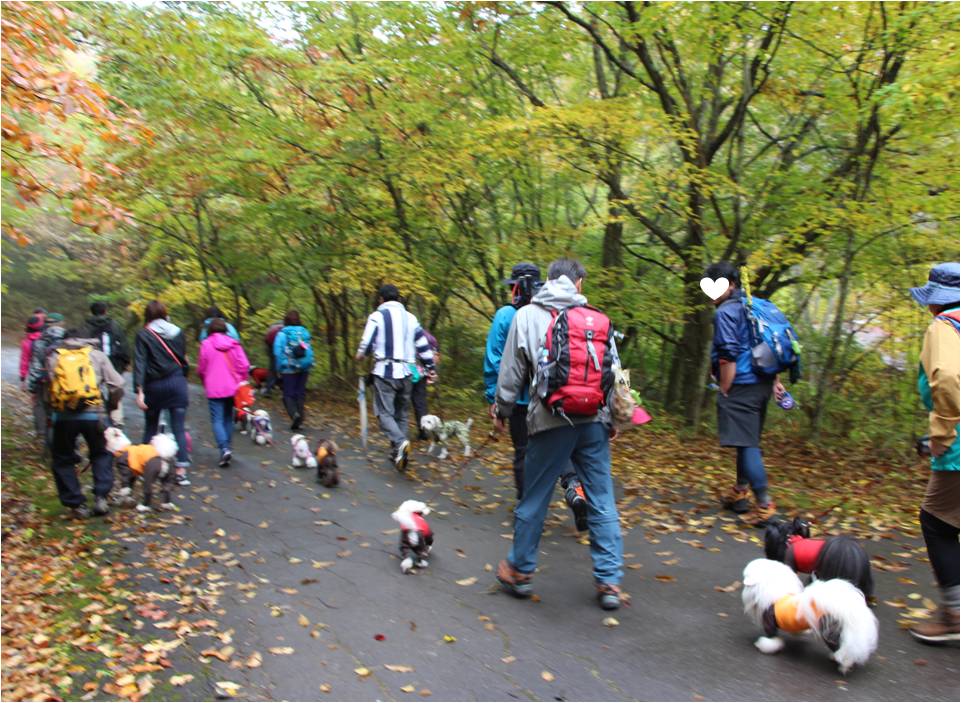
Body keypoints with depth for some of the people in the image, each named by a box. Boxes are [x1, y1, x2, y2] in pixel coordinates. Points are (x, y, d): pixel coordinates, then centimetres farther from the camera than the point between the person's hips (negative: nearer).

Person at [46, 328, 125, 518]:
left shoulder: (53, 357, 14)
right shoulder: (96, 355, 9)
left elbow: (48, 385, 7)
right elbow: (117, 385, 5)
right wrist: (110, 405, 18)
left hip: (63, 415, 0)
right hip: (93, 414, 0)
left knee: (63, 460, 16)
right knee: (102, 454, 19)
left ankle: (77, 504, 14)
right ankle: (101, 497, 5)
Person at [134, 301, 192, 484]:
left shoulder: (143, 335, -5)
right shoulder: (177, 332, 4)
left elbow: (140, 363, -12)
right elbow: (184, 358, 7)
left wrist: (139, 391, -15)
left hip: (154, 385, -1)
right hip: (177, 382, 1)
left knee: (150, 427, 16)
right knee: (179, 428, 0)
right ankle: (181, 471, -6)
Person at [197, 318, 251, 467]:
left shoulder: (206, 344, -4)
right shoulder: (234, 344, 0)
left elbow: (201, 369, 1)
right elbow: (244, 366, -5)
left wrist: (206, 382, 20)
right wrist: (239, 381, 11)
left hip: (214, 389, -3)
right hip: (232, 388, 3)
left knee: (217, 420, -2)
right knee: (228, 418, 17)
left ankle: (224, 449, -19)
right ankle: (226, 447, 22)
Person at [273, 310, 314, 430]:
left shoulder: (282, 334, -7)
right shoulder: (305, 332, 3)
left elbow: (278, 352, -8)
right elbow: (310, 350, 4)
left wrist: (280, 368, -1)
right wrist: (309, 364, 10)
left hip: (289, 368, -3)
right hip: (304, 367, 3)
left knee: (288, 394, 3)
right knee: (300, 393, 11)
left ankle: (294, 413, -20)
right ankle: (299, 420, 9)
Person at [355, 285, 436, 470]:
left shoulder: (377, 316, -3)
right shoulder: (410, 317, 13)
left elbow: (367, 341, -5)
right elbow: (423, 344, 13)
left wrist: (360, 354, 18)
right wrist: (430, 368, 21)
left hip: (385, 371, -5)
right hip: (405, 372, 5)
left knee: (384, 412, -3)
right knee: (401, 413, 15)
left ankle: (400, 442, -27)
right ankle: (398, 452, 16)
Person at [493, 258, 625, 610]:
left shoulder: (526, 316, 2)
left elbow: (511, 371, 5)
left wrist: (502, 411, 18)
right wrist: (612, 418, 21)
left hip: (551, 422, -2)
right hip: (593, 421, 2)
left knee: (534, 499, 11)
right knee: (602, 502, 9)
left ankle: (519, 570, 25)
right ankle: (609, 582, 12)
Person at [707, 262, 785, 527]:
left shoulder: (726, 312, -12)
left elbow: (728, 356, -18)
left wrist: (724, 390, -11)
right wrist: (775, 381, 20)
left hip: (741, 386, -9)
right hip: (763, 384, 10)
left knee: (747, 444, -6)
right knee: (749, 441, 18)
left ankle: (765, 505, -6)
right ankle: (740, 491, 30)